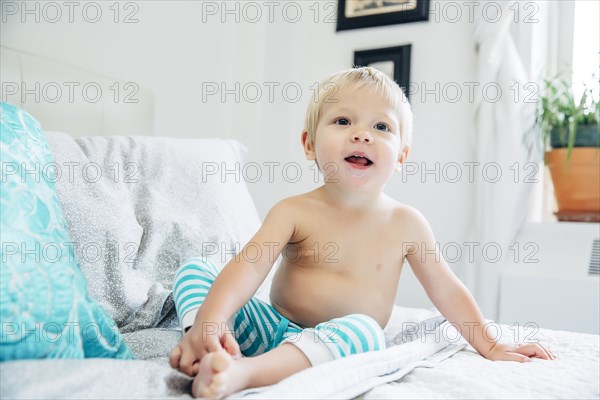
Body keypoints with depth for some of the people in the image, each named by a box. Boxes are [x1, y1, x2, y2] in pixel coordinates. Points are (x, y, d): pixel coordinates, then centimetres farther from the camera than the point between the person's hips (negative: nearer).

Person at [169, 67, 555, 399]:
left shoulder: (406, 223, 0)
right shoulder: (294, 212, -6)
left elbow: (447, 291, 10)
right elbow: (249, 266, -20)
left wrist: (490, 346, 12)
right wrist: (210, 319, -37)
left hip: (339, 347, 0)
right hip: (274, 327, 1)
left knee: (364, 328, -35)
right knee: (194, 268, -12)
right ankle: (209, 356, -36)